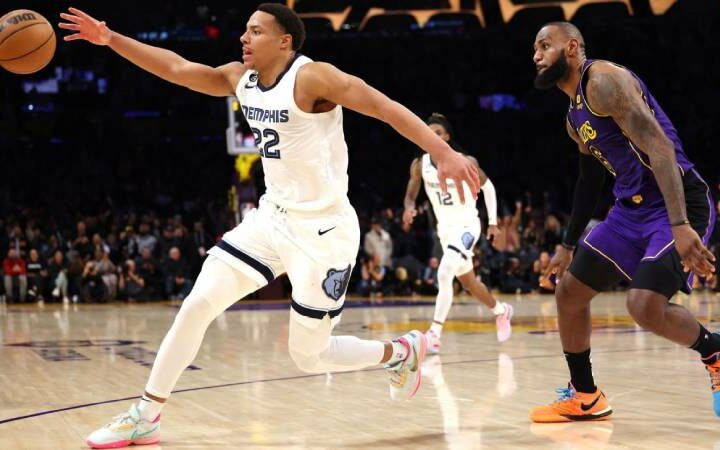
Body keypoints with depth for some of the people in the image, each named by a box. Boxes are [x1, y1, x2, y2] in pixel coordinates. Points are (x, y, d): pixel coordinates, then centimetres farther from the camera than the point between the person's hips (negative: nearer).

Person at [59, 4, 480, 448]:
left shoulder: (312, 78, -19)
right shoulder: (241, 79, 4)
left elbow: (386, 106, -25)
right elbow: (176, 67, 8)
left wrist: (443, 153, -36)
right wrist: (111, 39, 0)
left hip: (323, 230, -7)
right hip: (273, 217, 7)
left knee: (309, 357, 1)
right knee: (197, 306, -2)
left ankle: (401, 352, 28)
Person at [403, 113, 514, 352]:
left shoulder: (466, 162, -14)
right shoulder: (419, 165, -6)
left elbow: (487, 186, 2)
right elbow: (411, 195, 3)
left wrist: (493, 222, 5)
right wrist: (409, 208, -21)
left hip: (467, 225, -5)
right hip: (445, 229, 6)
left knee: (444, 273, -27)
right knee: (468, 282, 19)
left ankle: (434, 334, -27)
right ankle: (501, 311, 47)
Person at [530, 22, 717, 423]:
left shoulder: (603, 80, -15)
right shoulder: (575, 117, 15)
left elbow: (658, 146, -25)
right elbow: (590, 180, 28)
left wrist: (680, 225, -34)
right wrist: (569, 246, 30)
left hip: (678, 205, -10)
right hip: (632, 209, 10)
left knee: (646, 306, -25)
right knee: (569, 292, 9)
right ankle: (584, 397, 22)